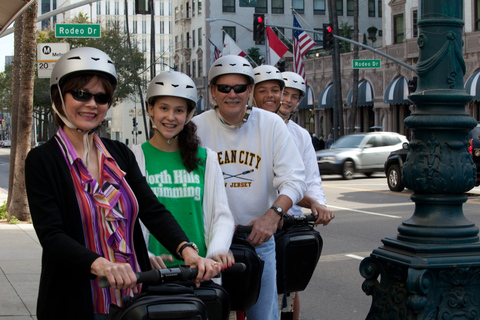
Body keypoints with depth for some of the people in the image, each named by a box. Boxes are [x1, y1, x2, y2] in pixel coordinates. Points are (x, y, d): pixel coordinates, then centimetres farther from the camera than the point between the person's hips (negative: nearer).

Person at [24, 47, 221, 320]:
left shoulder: (121, 154, 8)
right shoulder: (42, 160, -6)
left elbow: (153, 210, -2)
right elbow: (51, 235, -17)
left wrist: (187, 249, -21)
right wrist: (99, 264, -34)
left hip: (134, 298, 4)